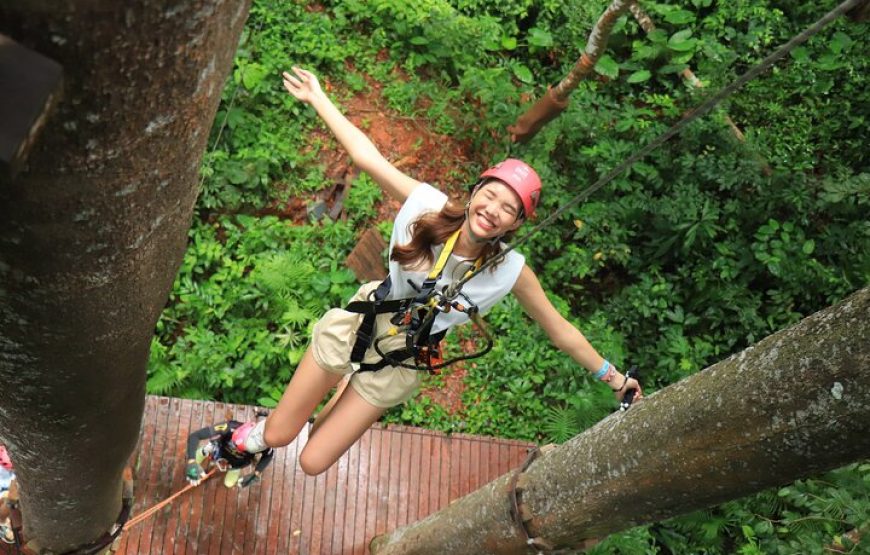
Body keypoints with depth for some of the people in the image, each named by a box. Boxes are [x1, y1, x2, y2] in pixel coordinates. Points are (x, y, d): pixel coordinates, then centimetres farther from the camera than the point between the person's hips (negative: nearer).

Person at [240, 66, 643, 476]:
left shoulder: (510, 272, -19)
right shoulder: (427, 205, -21)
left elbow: (560, 331, -7)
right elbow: (367, 157, -12)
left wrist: (612, 376, -1)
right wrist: (317, 98, -7)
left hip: (397, 365, 1)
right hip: (358, 327, 0)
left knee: (312, 464, 4)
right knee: (276, 436, 6)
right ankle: (254, 438, 44)